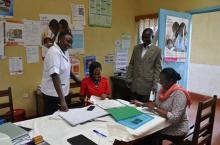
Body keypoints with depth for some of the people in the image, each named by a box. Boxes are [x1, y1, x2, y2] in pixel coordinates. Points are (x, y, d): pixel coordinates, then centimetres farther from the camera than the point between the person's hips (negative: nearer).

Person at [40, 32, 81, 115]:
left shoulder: (65, 51, 5)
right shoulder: (54, 52, -22)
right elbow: (55, 77, -30)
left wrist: (78, 81, 24)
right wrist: (62, 100, -35)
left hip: (61, 92, 9)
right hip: (53, 93, -8)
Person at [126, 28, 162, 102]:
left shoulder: (157, 50, -1)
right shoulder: (136, 48, 10)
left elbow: (157, 69, -2)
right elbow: (131, 64, 11)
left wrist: (155, 85, -7)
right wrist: (128, 79, 5)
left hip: (147, 84, -3)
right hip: (134, 83, 3)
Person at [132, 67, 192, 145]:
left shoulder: (179, 94, -23)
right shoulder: (163, 89, -1)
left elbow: (175, 118, -29)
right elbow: (157, 104, 10)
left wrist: (155, 108, -25)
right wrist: (142, 104, -3)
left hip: (175, 130, -6)